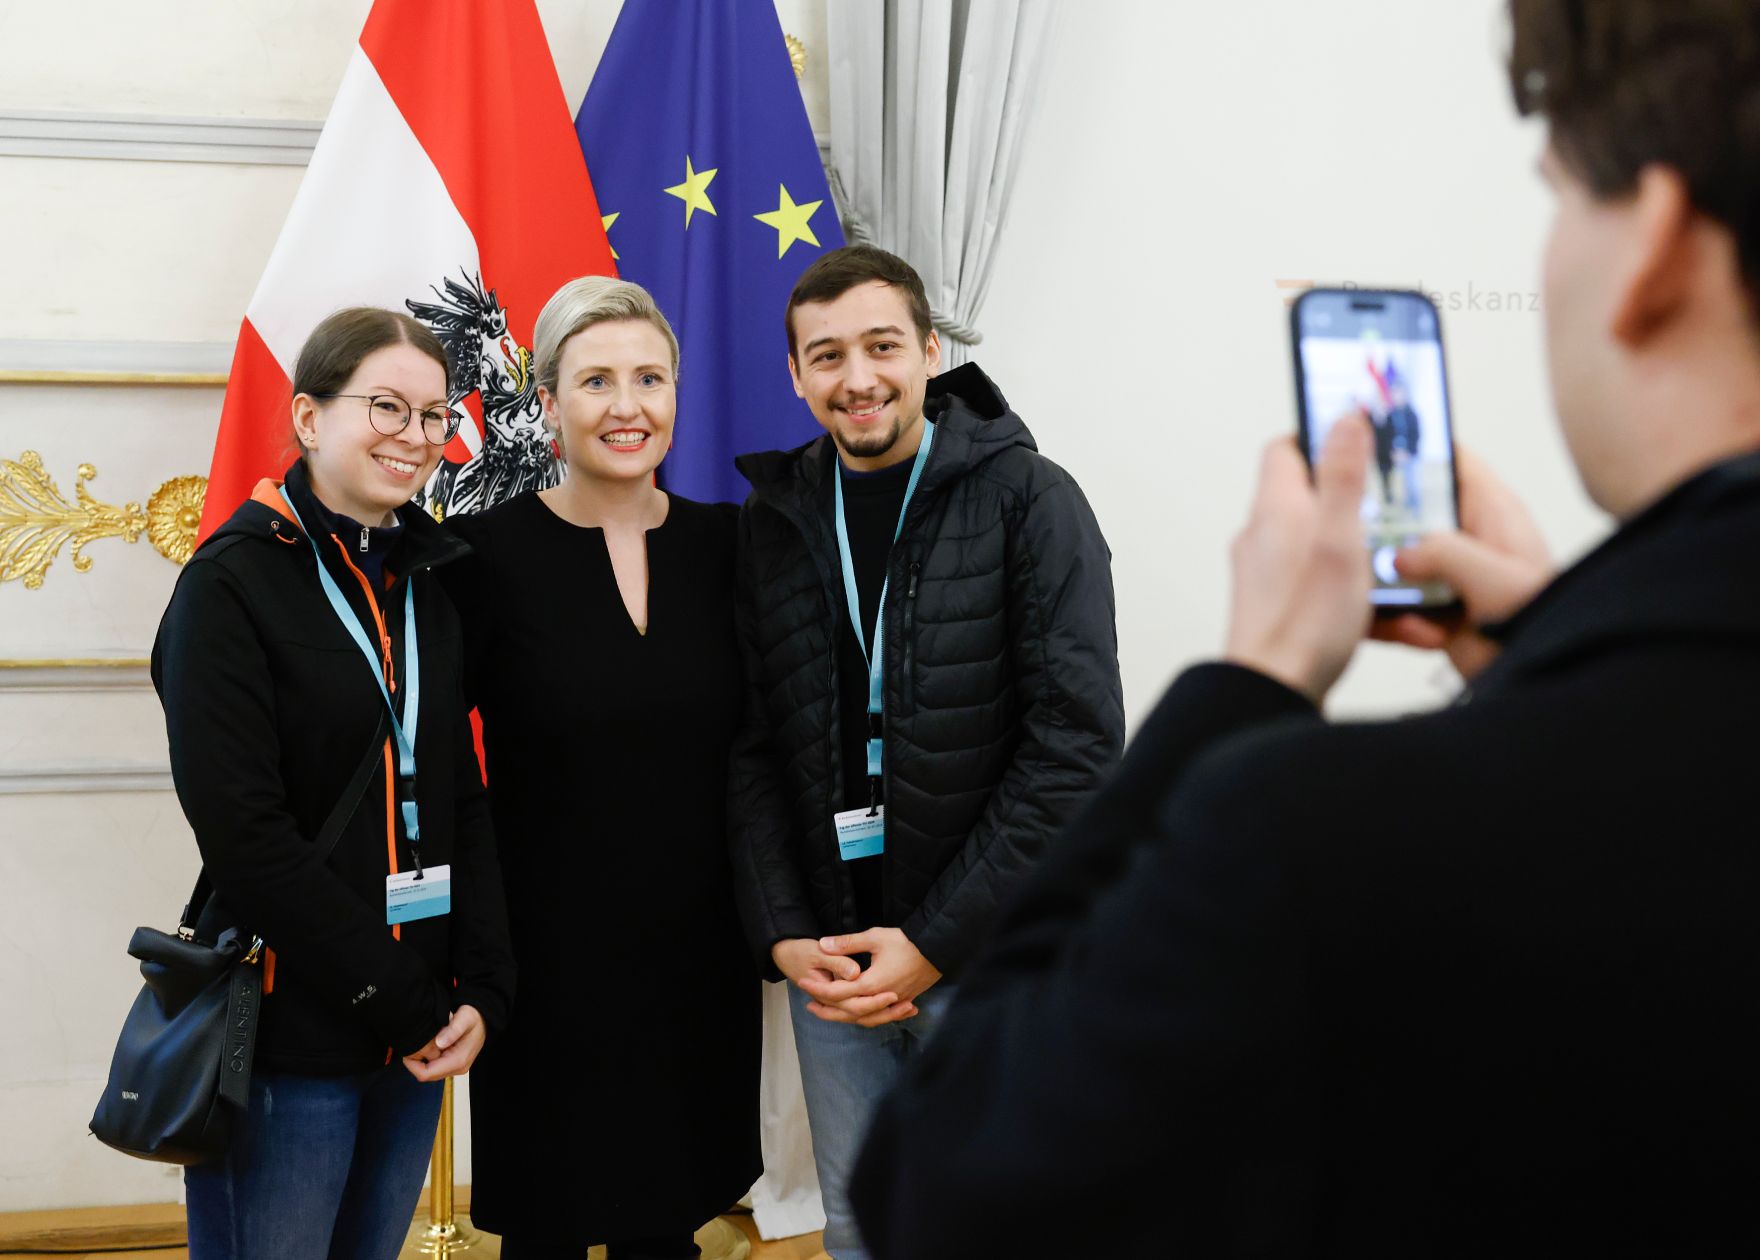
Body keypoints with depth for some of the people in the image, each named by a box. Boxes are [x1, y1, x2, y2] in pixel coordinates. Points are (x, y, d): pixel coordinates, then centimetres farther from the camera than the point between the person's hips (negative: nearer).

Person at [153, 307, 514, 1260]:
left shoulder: (427, 583, 10)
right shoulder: (233, 583, -8)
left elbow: (461, 800, 10)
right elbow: (243, 832, -15)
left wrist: (481, 992, -3)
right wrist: (404, 1002, -14)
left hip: (416, 1037, 6)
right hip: (285, 1036, -6)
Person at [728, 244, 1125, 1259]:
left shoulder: (1029, 500, -7)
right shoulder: (776, 519, 6)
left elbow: (1077, 746, -13)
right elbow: (755, 748, 7)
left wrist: (934, 940, -14)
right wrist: (784, 936, -5)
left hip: (990, 952, -4)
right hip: (828, 960, 4)